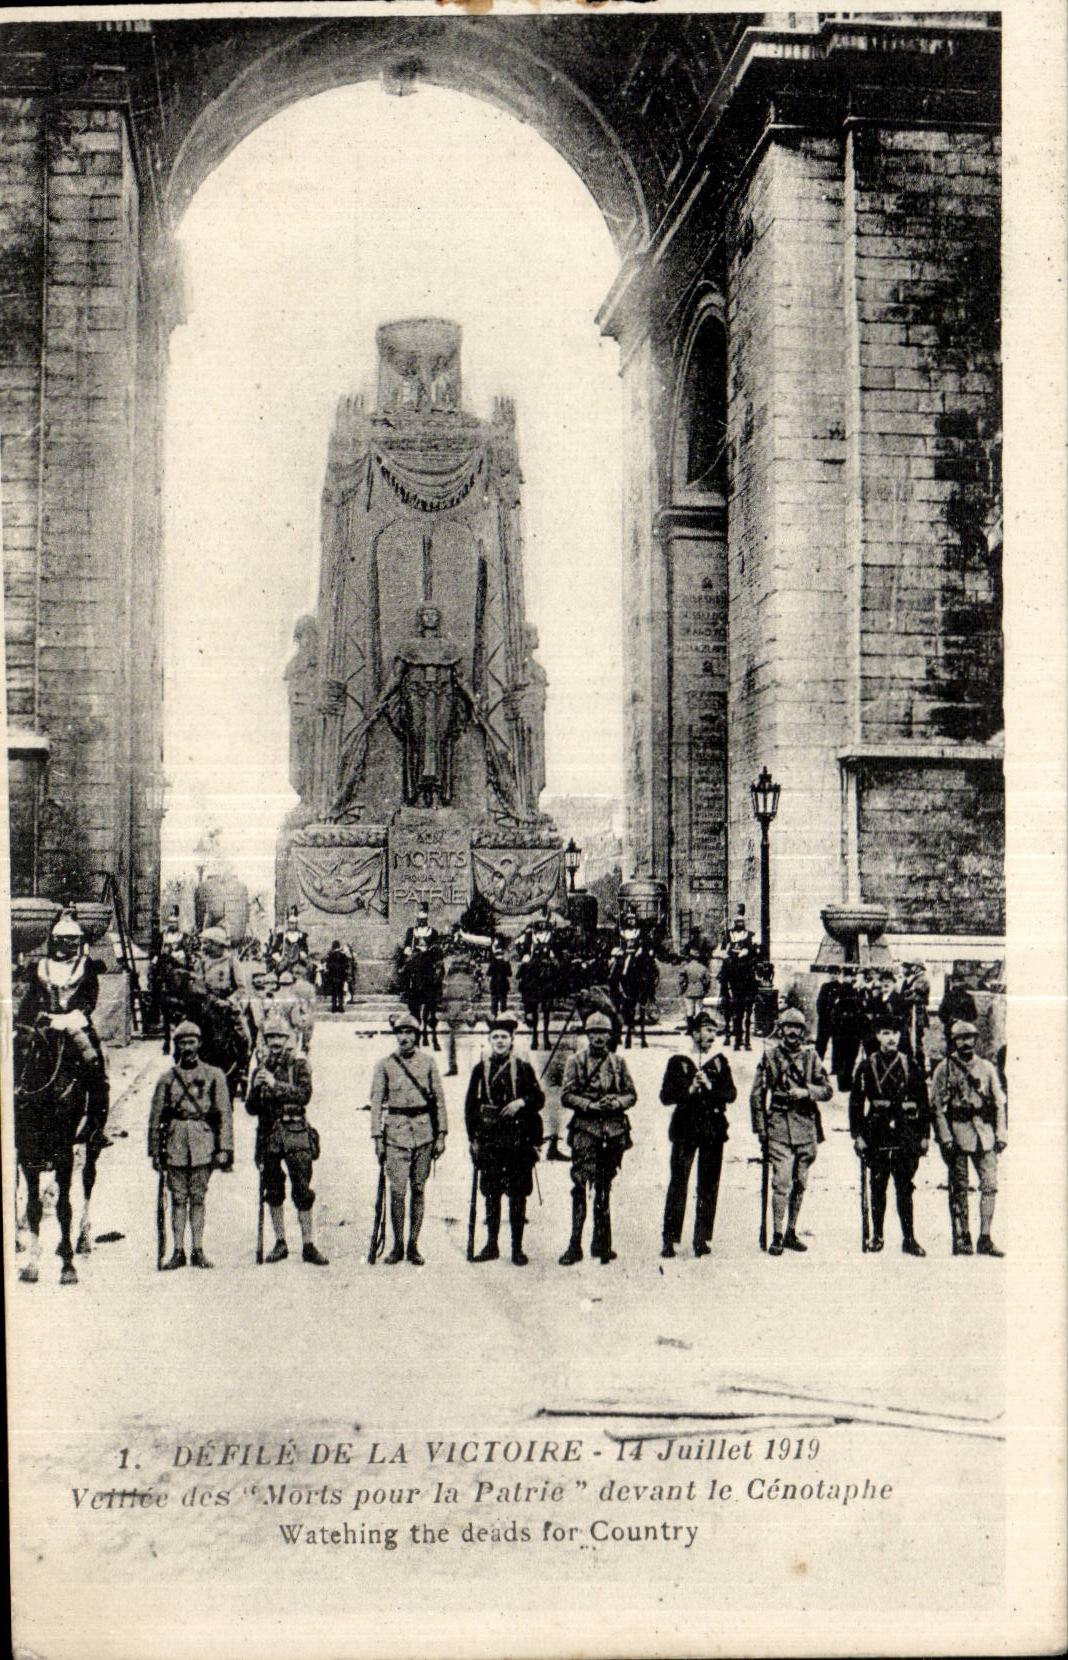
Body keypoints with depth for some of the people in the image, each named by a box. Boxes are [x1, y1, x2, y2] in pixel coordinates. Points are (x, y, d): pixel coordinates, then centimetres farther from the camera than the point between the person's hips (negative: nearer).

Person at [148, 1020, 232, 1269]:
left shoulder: (214, 1075, 5)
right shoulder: (167, 1079, 8)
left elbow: (225, 1115, 2)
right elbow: (155, 1118, 10)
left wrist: (224, 1149, -4)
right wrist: (155, 1151, 6)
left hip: (203, 1144, -1)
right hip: (175, 1144, 1)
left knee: (198, 1198, 3)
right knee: (178, 1198, 3)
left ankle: (198, 1251, 7)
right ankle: (178, 1251, 8)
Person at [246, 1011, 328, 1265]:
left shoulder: (299, 1065, 2)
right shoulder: (260, 1068, 11)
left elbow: (304, 1094, -14)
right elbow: (251, 1108, 9)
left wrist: (276, 1085, -22)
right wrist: (256, 1089, -10)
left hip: (295, 1133, -3)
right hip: (269, 1136, 4)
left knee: (302, 1192, -5)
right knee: (273, 1193, 8)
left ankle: (309, 1246, -2)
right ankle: (280, 1244, 18)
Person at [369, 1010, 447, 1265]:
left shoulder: (427, 1062, 6)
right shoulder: (385, 1065, 3)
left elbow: (439, 1099, 8)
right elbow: (376, 1102, 3)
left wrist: (441, 1135, 3)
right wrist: (377, 1138, -3)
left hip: (424, 1132, 2)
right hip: (396, 1131, -1)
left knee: (419, 1189, 5)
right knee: (397, 1191, -6)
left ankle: (413, 1245, 13)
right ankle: (397, 1245, 5)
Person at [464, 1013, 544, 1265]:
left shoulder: (523, 1067, 3)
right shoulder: (481, 1069, 7)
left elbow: (539, 1098, 5)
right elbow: (470, 1104, 8)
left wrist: (522, 1102, -16)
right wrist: (473, 1138, 3)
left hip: (518, 1139, -2)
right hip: (489, 1139, 2)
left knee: (517, 1194, 1)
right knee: (491, 1193, 8)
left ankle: (517, 1247, 9)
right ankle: (491, 1245, 17)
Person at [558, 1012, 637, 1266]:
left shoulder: (618, 1062, 11)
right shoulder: (575, 1061, 3)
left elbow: (632, 1094, 11)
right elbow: (566, 1096, -2)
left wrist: (616, 1102, -9)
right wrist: (591, 1105, -15)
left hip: (614, 1130, 3)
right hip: (585, 1129, -3)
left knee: (604, 1188, 11)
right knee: (580, 1185, -10)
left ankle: (601, 1243, 19)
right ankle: (575, 1246, -8)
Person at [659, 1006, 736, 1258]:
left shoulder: (720, 1061, 7)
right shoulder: (678, 1061, 2)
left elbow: (731, 1094, 0)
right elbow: (666, 1096, -1)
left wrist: (710, 1087, -16)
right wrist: (689, 1090, -15)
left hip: (713, 1129, 2)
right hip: (685, 1128, -2)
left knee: (708, 1186, 5)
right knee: (678, 1184, -3)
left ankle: (702, 1239, 12)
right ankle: (670, 1240, 1)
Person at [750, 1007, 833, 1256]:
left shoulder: (811, 1055, 8)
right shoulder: (770, 1056, 3)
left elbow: (827, 1090, 7)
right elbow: (757, 1095, 5)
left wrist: (806, 1091, -12)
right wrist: (760, 1128, 1)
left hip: (806, 1125, 3)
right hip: (779, 1124, -3)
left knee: (800, 1183, 8)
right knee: (782, 1182, -11)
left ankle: (791, 1233, 19)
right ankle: (777, 1236, -6)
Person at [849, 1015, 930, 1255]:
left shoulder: (910, 1066, 6)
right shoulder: (867, 1066, 2)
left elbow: (923, 1102, 8)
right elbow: (856, 1102, 2)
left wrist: (924, 1135, 4)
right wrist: (857, 1135, -3)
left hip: (906, 1134, 0)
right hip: (877, 1134, 0)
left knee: (905, 1187, 2)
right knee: (878, 1186, 7)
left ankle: (909, 1238, 5)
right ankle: (877, 1236, 15)